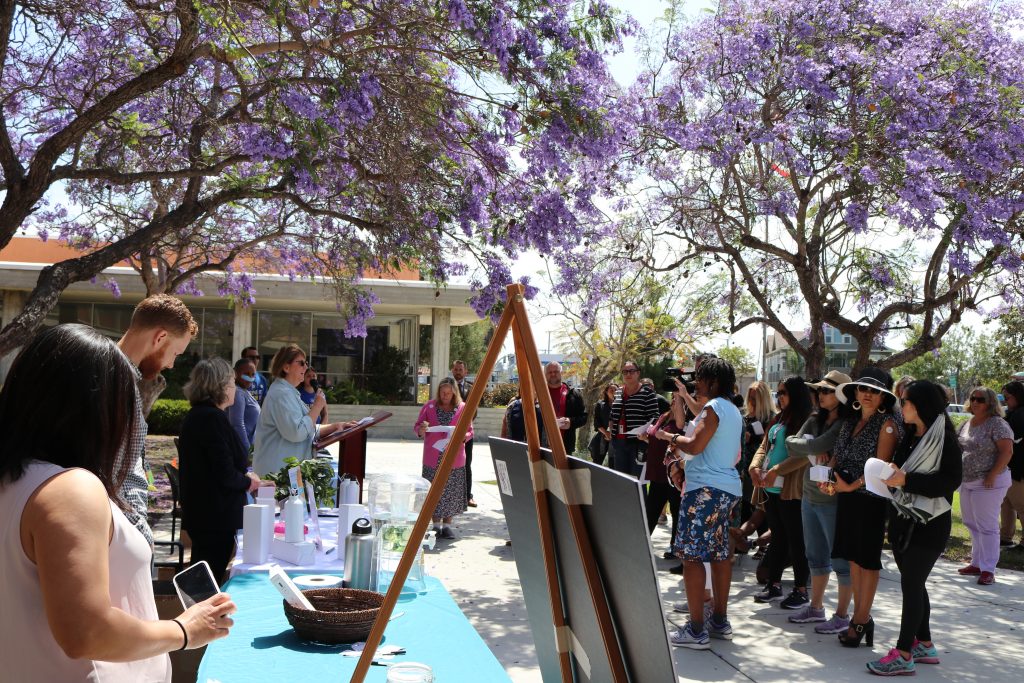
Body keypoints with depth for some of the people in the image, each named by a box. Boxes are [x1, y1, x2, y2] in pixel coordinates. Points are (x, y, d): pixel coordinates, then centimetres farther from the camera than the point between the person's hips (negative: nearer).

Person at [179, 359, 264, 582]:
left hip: (200, 514, 10)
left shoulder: (196, 415, 12)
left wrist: (243, 476, 12)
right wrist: (248, 481, -5)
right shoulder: (213, 418, -19)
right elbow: (226, 475, -23)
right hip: (216, 518, -10)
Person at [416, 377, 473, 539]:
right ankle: (436, 524, 15)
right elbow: (417, 428, 9)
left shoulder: (463, 408, 3)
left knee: (451, 492, 3)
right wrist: (422, 429, -14)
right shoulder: (429, 406, 4)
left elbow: (470, 431, 7)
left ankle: (447, 524, 16)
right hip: (433, 458, 0)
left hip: (454, 459, 0)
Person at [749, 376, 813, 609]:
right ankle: (774, 584, 23)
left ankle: (801, 590, 9)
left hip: (791, 490, -8)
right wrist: (755, 467, -3)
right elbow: (764, 446, 15)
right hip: (771, 489, 8)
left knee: (796, 540, 0)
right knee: (777, 537, 15)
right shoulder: (779, 420, 17)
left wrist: (777, 470, -25)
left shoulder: (807, 421, -9)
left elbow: (804, 454, -20)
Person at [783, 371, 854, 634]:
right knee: (816, 557, 18)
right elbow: (792, 445, -1)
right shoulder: (815, 420, 7)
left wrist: (808, 445, -7)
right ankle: (815, 607, 31)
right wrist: (815, 449, -15)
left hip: (834, 501, -8)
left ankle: (842, 615, 13)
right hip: (810, 497, 8)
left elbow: (820, 445, -26)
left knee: (841, 559, 3)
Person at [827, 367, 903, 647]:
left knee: (867, 560, 1)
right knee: (852, 557, 10)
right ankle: (859, 615, 20)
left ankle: (862, 620, 9)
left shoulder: (887, 424, -8)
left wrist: (851, 485, -19)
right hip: (847, 498, 7)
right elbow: (836, 456, 12)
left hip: (871, 499, -7)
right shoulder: (850, 423, 13)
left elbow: (880, 466, -16)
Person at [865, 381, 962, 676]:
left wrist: (906, 480, -25)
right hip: (902, 521, 8)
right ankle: (924, 644, 25)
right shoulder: (908, 435, 11)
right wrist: (892, 473, -2)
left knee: (911, 584, -6)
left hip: (928, 524, -7)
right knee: (914, 584, 13)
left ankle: (903, 654, 0)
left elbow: (950, 481, -19)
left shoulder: (944, 439, -12)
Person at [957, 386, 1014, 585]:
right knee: (972, 525, 14)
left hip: (988, 483, -8)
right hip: (967, 482, 8)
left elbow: (1007, 451, -18)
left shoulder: (997, 424, -12)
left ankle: (988, 570, 2)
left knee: (987, 526, -4)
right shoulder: (966, 424, 11)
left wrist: (992, 475, -22)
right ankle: (977, 564, 24)